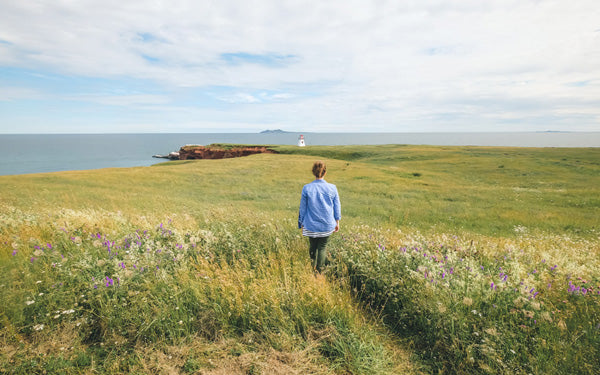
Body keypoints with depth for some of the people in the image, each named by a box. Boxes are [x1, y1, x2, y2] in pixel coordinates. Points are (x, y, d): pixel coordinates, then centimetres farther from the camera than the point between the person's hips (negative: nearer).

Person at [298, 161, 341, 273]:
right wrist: (337, 222, 15)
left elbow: (302, 208, -2)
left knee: (313, 247, 17)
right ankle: (319, 272, 14)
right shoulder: (332, 188, -7)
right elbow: (337, 207, 2)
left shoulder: (306, 188, -10)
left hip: (311, 225, 0)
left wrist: (302, 224, 10)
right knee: (322, 247, 12)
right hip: (327, 225, 0)